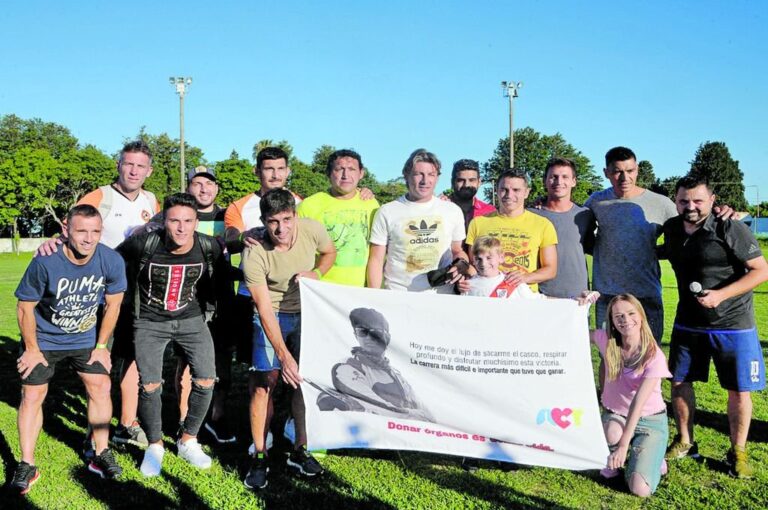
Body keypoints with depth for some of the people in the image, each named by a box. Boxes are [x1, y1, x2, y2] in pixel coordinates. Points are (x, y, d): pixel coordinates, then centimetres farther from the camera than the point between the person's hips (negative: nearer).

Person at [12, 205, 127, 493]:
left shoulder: (112, 261, -21)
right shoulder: (45, 263, -29)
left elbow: (113, 304, -5)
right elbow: (25, 307, -15)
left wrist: (101, 345, -1)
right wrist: (32, 349, -8)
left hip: (85, 338, 3)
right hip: (44, 339, -2)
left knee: (101, 386, 0)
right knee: (32, 395, -2)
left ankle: (101, 455, 14)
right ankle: (27, 466, 10)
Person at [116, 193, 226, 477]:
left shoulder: (209, 248, -14)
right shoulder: (143, 244, -21)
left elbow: (220, 280, 7)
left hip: (191, 319, 2)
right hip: (149, 322, -2)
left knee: (206, 381, -6)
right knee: (150, 386, -7)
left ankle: (188, 441, 18)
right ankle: (155, 446, 18)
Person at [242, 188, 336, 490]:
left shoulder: (312, 230, -19)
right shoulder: (254, 254, -26)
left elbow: (330, 252, 5)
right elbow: (265, 309, -25)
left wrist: (315, 274, -16)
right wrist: (284, 355, -29)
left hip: (307, 312, 3)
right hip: (272, 316, -2)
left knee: (305, 381, 3)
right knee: (264, 384, -7)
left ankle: (300, 451, 18)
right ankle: (259, 458, 7)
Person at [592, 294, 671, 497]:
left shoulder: (654, 356, -20)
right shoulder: (607, 340, -11)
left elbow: (638, 401, -27)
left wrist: (624, 444, -32)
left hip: (650, 421, -2)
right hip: (615, 415, 2)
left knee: (640, 490, -19)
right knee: (613, 431, -37)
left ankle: (651, 457, 16)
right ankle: (613, 461, 0)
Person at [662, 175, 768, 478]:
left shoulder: (731, 230, -16)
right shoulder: (672, 229, 1)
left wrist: (720, 295, -23)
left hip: (733, 324, -4)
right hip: (688, 323, 5)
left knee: (739, 390, 3)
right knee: (679, 382, 10)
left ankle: (738, 453, 21)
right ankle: (684, 442, 28)